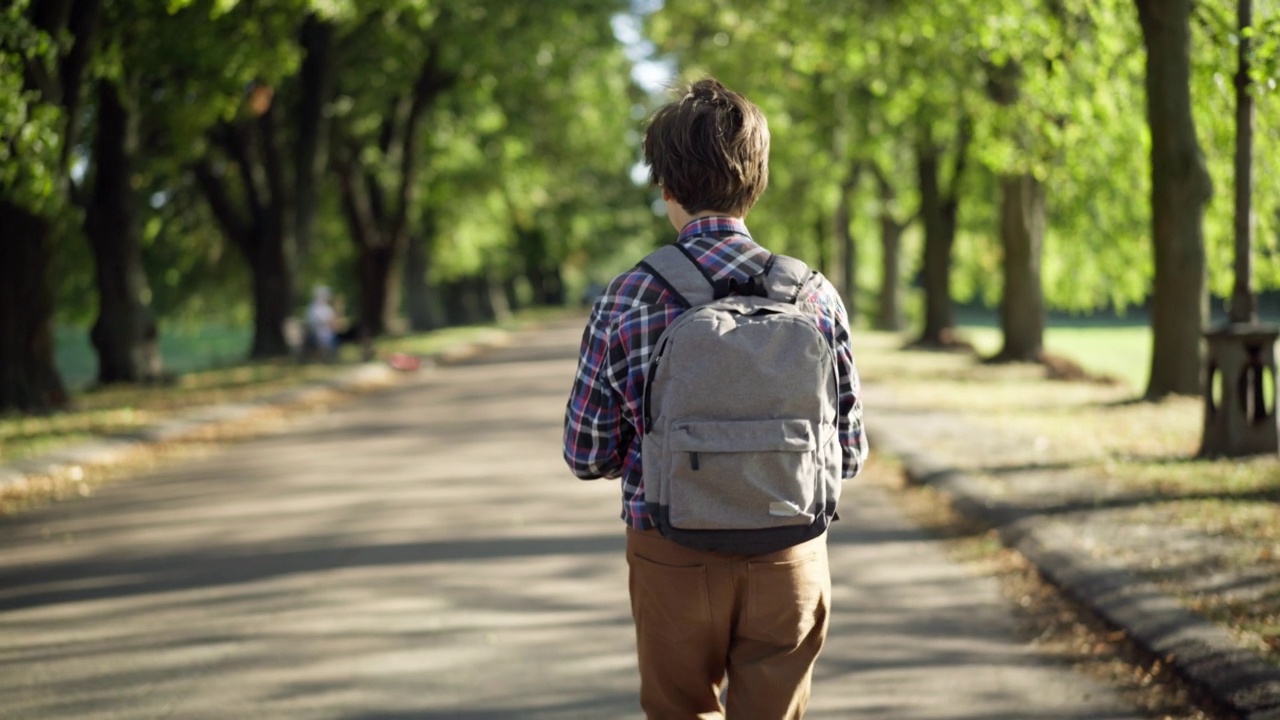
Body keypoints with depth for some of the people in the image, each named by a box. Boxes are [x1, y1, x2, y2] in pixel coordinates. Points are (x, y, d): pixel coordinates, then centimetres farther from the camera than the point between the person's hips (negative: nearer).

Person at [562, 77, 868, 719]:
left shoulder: (627, 300, -9)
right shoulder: (815, 295, -5)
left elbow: (586, 456, -3)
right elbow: (848, 454, 0)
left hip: (671, 557, -1)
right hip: (788, 559, 1)